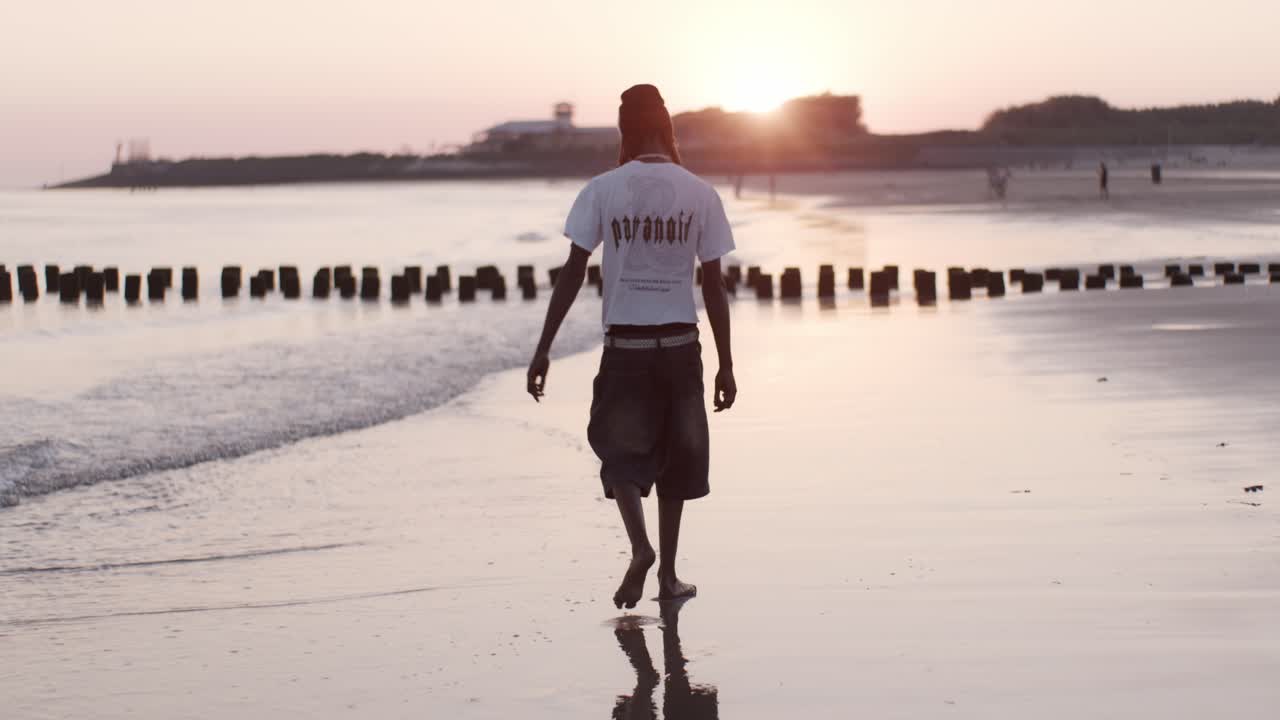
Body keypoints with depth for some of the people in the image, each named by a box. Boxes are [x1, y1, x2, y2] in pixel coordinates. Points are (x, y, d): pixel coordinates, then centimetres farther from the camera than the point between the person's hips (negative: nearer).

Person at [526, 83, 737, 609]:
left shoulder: (603, 190, -5)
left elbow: (573, 271, -6)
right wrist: (726, 364, 7)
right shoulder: (700, 195, -1)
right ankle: (668, 574, 14)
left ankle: (640, 548, -14)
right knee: (675, 453, 13)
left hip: (624, 344, -1)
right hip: (680, 344, 1)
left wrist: (544, 348, -2)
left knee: (621, 449, 10)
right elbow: (713, 286, 1)